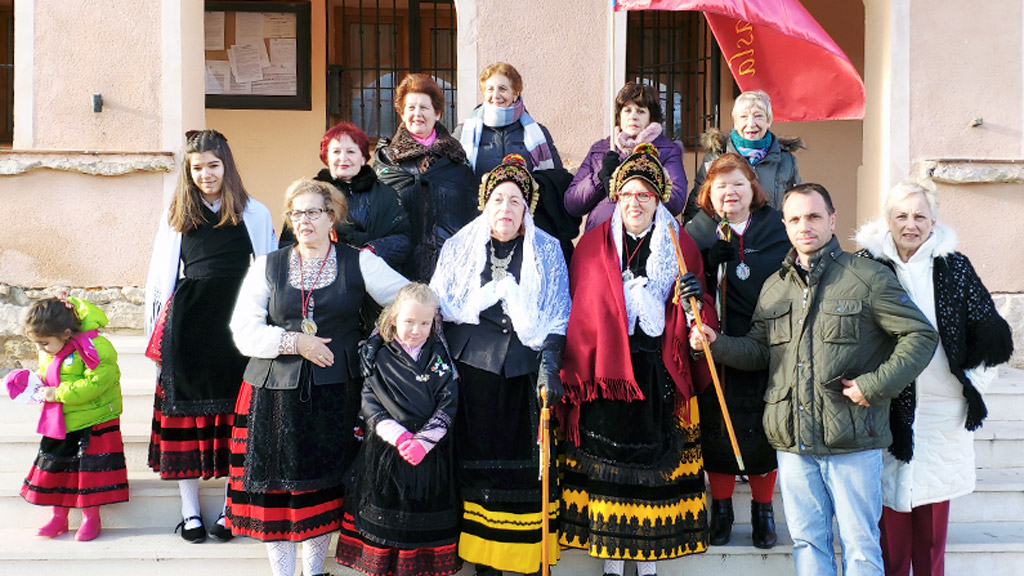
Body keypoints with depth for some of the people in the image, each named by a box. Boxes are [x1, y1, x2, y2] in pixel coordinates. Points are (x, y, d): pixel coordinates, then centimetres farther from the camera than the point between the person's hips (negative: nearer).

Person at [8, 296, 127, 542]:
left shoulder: (95, 349, -22)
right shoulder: (48, 353, 4)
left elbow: (96, 383, -28)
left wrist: (58, 393, -25)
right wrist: (38, 385, -2)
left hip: (94, 422, -7)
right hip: (59, 424, 8)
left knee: (91, 467, 0)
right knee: (55, 464, 12)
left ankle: (91, 518, 16)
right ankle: (58, 517, 27)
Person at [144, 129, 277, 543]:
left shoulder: (254, 213, 5)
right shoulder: (177, 216, 10)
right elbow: (161, 276, 13)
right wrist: (158, 330, 8)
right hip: (188, 320, 2)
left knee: (237, 413, 3)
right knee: (185, 410, 6)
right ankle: (190, 512, 18)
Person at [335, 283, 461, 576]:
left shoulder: (441, 357, 3)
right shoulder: (379, 358, 1)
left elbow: (448, 404, -3)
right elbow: (369, 403, -4)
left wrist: (424, 440, -14)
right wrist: (398, 436, -16)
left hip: (431, 454, 1)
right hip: (386, 453, 0)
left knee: (428, 520, 7)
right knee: (385, 515, 7)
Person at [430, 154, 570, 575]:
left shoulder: (547, 252, 8)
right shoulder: (458, 248, 10)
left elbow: (557, 317, 3)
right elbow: (437, 311, 9)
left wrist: (549, 367, -9)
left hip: (523, 372, 0)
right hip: (471, 367, 1)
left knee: (525, 460, 0)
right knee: (478, 455, 1)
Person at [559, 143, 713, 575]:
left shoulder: (681, 247, 8)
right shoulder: (593, 245, 6)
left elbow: (696, 321, 7)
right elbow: (577, 314, 2)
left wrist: (695, 300, -16)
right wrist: (570, 375, -5)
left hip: (659, 377, 1)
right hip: (605, 373, 0)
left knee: (657, 467, 4)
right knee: (605, 467, 3)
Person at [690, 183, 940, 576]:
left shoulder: (868, 277, -4)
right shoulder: (773, 286, 12)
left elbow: (921, 336, -5)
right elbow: (758, 351, 15)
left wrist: (875, 385, -14)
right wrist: (717, 343, -3)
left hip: (852, 441, -4)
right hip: (792, 442, 5)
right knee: (807, 541, 14)